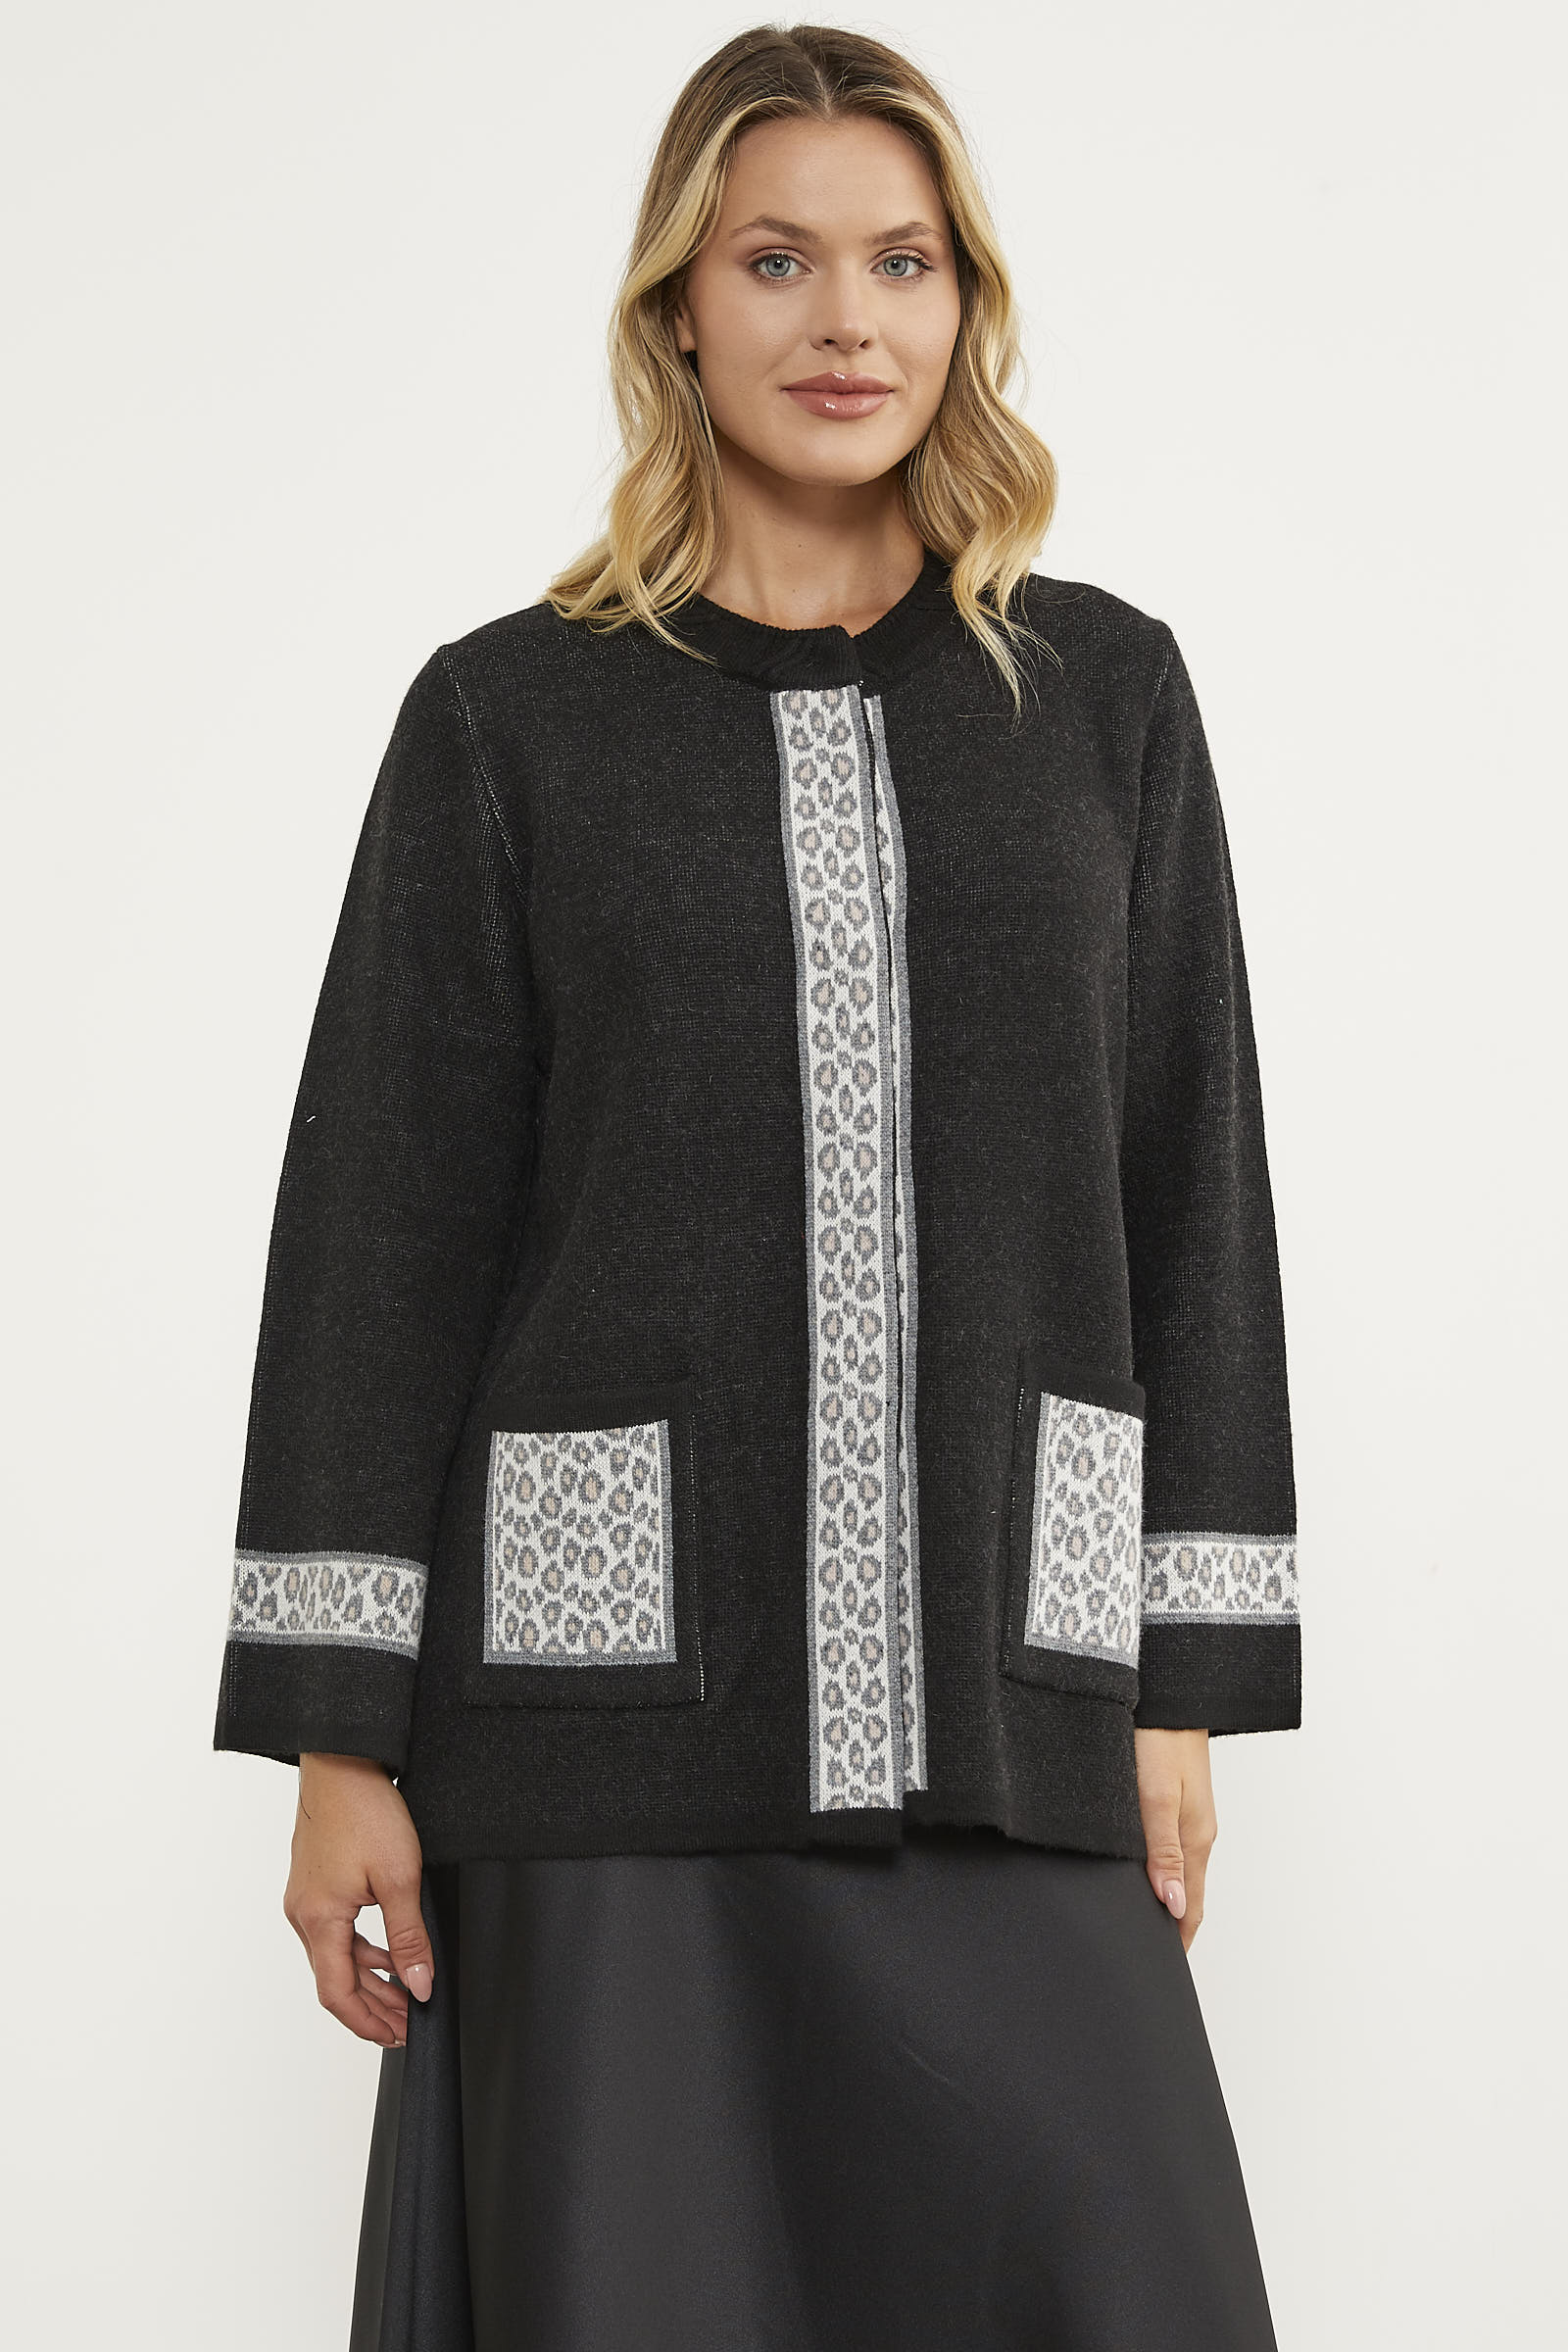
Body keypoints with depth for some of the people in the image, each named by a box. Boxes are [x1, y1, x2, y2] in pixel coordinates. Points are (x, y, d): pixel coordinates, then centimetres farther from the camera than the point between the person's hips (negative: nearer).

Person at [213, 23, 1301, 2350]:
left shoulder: (1104, 693, 9)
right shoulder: (510, 717, 4)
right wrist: (339, 1740, -2)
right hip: (616, 1710, -1)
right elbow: (380, 1232, 2)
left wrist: (1183, 1682, 4)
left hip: (1000, 1716, 1)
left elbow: (1191, 1187, 9)